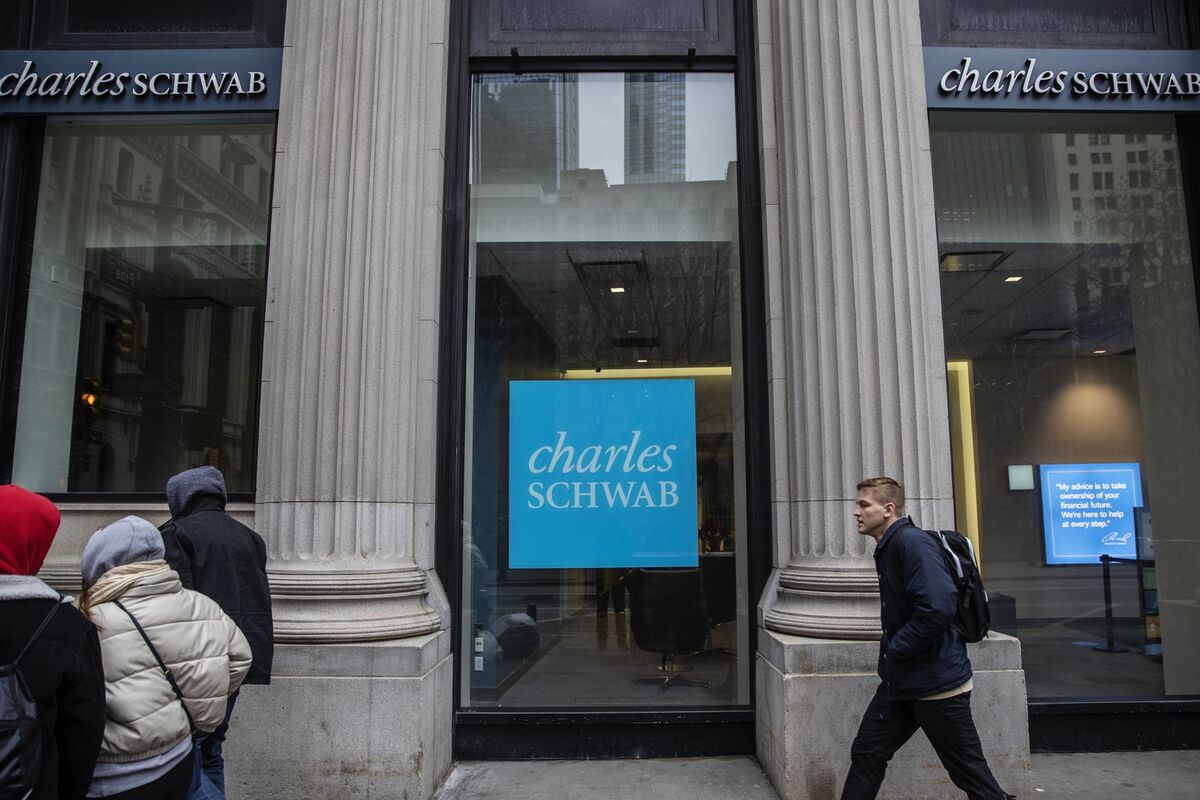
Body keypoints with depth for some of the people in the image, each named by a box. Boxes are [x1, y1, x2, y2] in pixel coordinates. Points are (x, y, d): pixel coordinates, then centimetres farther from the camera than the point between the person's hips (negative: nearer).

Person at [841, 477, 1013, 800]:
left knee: (970, 773, 6)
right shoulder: (887, 548, 11)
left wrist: (893, 650, -19)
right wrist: (891, 650, 8)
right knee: (866, 755, 10)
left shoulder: (912, 542, -19)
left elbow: (939, 607, -30)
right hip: (901, 682, 9)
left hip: (936, 683, -9)